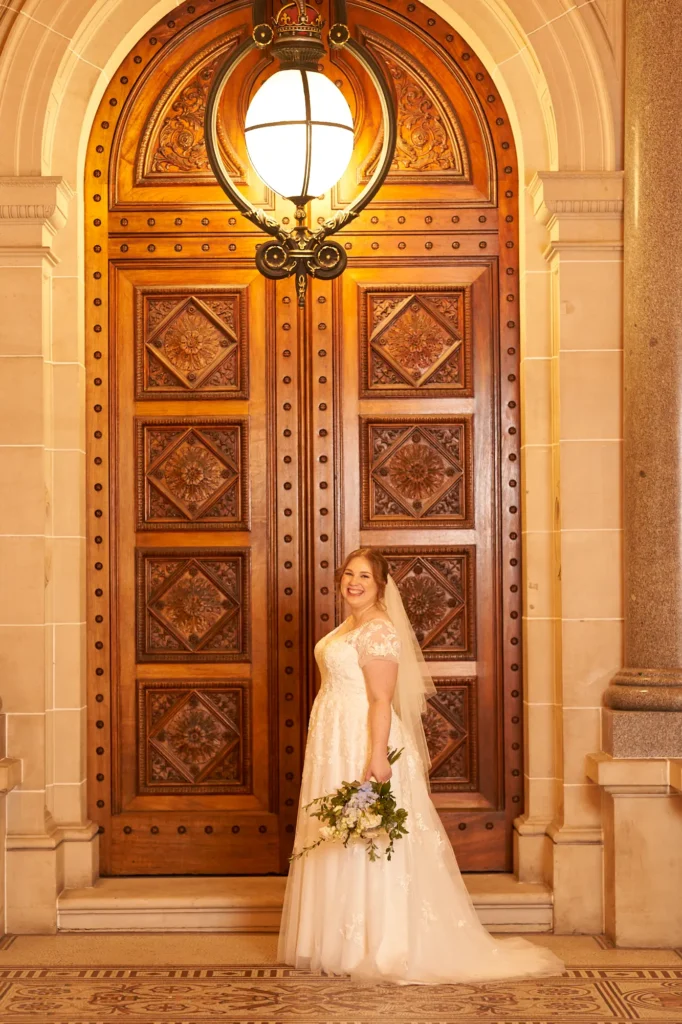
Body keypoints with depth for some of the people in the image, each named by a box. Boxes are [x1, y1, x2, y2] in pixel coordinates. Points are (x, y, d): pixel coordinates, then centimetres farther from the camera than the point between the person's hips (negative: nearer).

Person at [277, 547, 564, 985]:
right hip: (336, 740, 10)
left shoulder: (378, 630, -15)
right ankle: (343, 943, 24)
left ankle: (375, 948, 6)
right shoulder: (348, 626, 14)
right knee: (341, 845, 14)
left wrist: (377, 756, -27)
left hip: (363, 742, -10)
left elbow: (382, 699, -21)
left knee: (365, 847, -3)